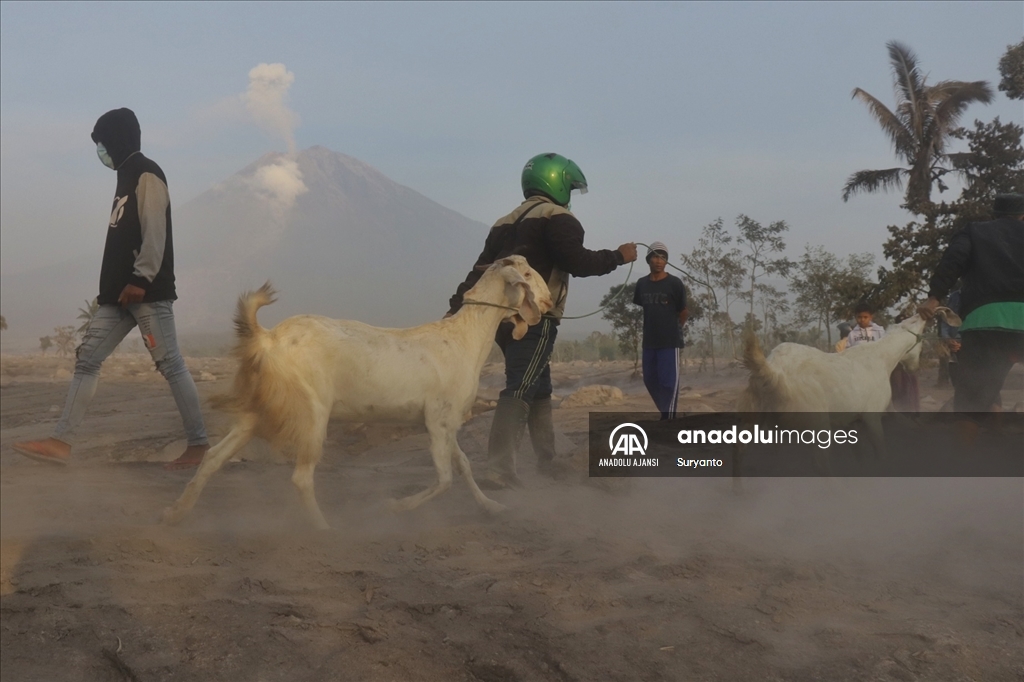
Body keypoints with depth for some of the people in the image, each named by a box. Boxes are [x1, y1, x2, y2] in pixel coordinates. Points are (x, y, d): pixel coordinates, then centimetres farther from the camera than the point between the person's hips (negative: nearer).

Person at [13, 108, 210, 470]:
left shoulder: (147, 175, -6)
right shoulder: (127, 177, 23)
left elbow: (155, 232, -17)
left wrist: (142, 279, -23)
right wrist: (115, 287, 20)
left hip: (147, 291, -10)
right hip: (119, 293, 10)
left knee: (170, 364, -7)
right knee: (86, 359, 4)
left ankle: (199, 442, -1)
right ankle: (60, 441, 4)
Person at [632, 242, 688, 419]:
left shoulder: (675, 283, -8)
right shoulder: (642, 283, 6)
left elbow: (683, 312, 1)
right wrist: (655, 325, 12)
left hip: (670, 341, -6)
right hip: (649, 341, 6)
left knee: (668, 381, -7)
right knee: (650, 380, 11)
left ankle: (669, 418, -4)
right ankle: (665, 413, 25)